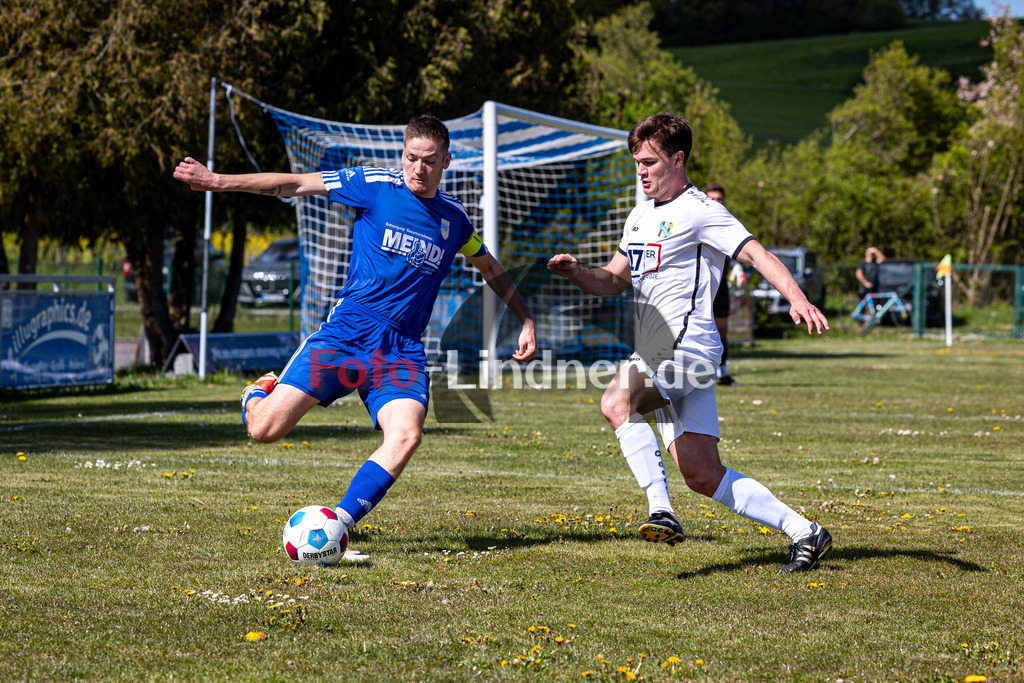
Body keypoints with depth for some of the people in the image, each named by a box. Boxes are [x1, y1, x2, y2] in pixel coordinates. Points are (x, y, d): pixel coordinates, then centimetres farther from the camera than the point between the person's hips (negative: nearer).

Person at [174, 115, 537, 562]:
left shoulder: (454, 218, 13)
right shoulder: (375, 186, 1)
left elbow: (491, 268, 31)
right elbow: (295, 185, 0)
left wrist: (527, 321, 28)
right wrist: (216, 181, -4)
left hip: (402, 351, 3)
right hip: (345, 334, -2)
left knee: (406, 435, -27)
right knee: (265, 429, -11)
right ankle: (259, 393, 27)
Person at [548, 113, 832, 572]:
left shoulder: (698, 211, -6)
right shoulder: (641, 216, 20)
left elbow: (756, 254, -14)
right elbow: (612, 280, 24)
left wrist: (797, 299, -30)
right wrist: (575, 272, 3)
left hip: (686, 343, -9)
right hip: (657, 354, 9)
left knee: (616, 403, -31)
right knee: (702, 474, 4)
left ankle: (661, 512, -30)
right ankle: (804, 532, 10)